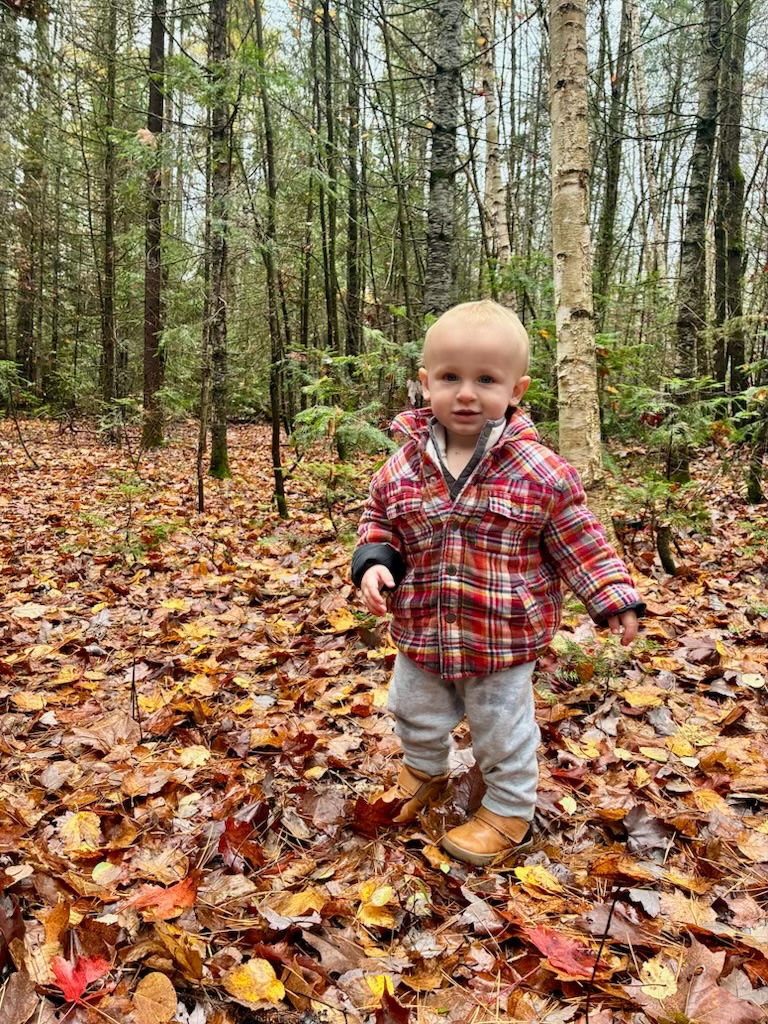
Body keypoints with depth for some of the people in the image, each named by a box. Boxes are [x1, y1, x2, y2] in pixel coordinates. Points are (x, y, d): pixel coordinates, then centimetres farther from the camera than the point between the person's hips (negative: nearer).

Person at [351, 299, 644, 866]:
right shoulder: (405, 465, -8)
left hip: (504, 642, -4)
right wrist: (373, 562, -12)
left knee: (503, 731, 15)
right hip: (421, 633, 4)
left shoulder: (540, 471, -17)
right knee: (415, 714, 26)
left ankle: (510, 814, 42)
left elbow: (579, 539, -6)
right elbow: (379, 518, 6)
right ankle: (425, 773, 57)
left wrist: (615, 598, -8)